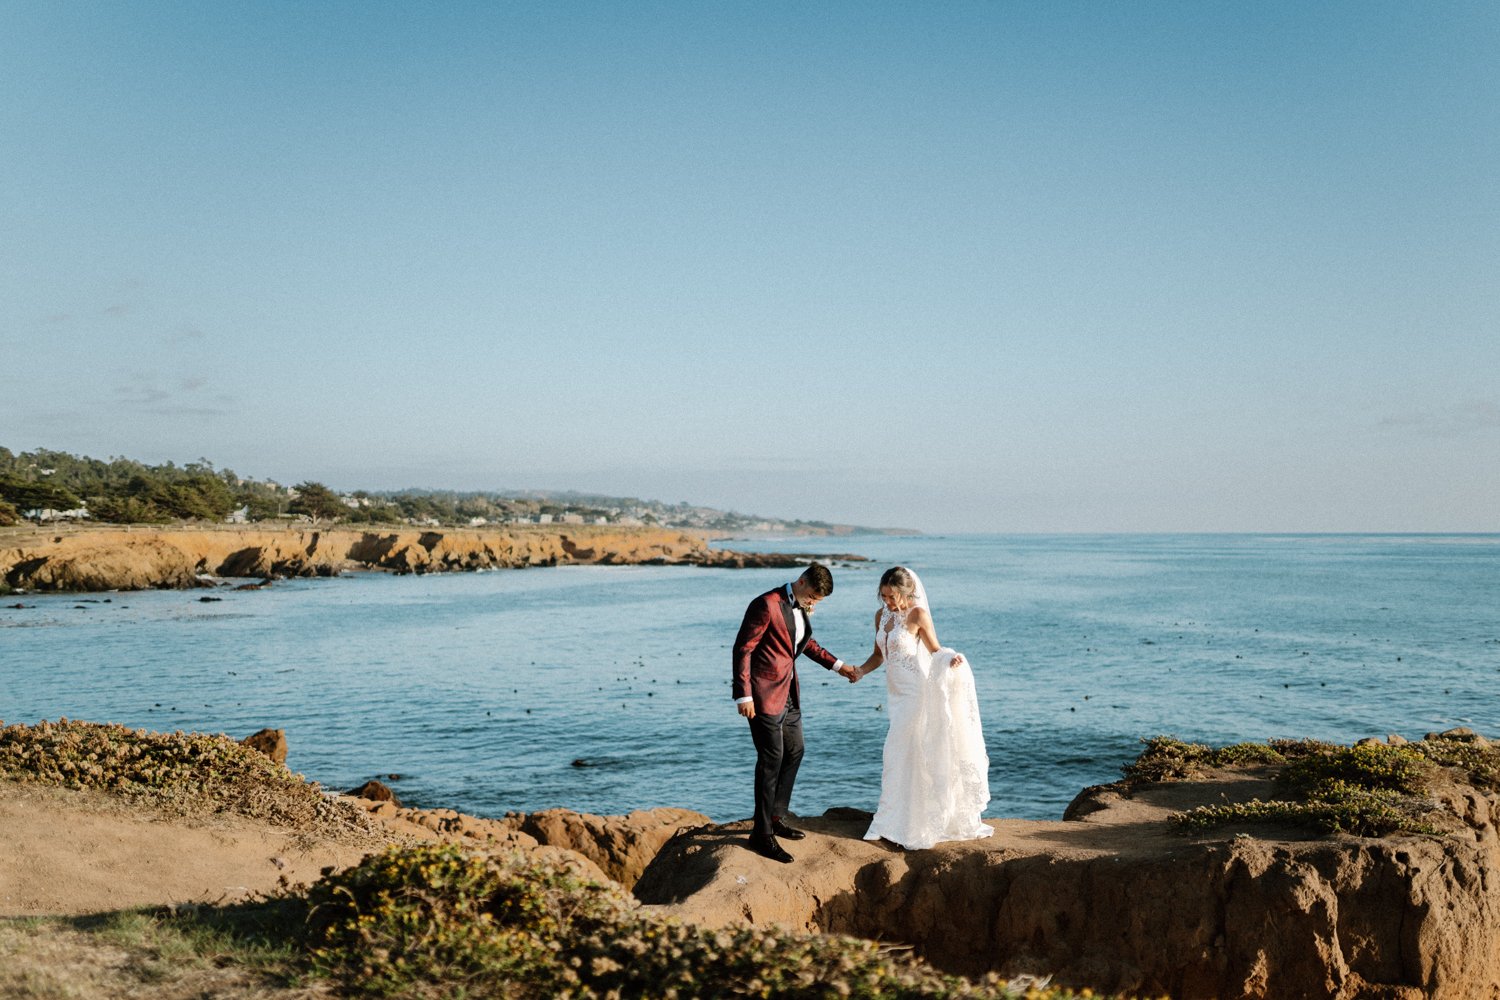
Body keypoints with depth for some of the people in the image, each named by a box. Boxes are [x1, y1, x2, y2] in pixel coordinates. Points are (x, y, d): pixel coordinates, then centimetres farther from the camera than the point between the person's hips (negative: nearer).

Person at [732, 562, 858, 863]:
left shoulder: (803, 608, 8)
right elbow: (742, 649, -19)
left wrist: (837, 665, 18)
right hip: (765, 693, -9)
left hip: (788, 692, 9)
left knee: (794, 752, 15)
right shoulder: (767, 605, -19)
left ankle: (774, 819, 29)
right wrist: (743, 696, -21)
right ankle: (762, 834, 2)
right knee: (771, 759, -6)